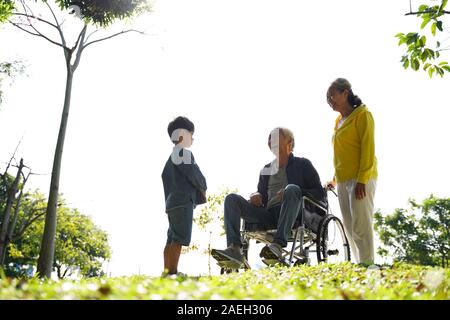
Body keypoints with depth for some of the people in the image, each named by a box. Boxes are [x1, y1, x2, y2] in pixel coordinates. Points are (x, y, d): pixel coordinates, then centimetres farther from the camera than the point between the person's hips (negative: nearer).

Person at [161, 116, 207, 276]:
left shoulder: (171, 157, 24)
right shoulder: (184, 152, -5)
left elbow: (165, 176, 26)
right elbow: (194, 173, -12)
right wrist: (203, 188, 6)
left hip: (172, 201, 10)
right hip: (183, 201, -10)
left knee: (172, 238, 6)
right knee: (180, 238, -15)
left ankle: (167, 272, 5)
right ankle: (173, 272, -21)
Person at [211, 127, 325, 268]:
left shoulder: (302, 164, 15)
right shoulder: (266, 169, 27)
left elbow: (320, 193, 6)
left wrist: (288, 193, -10)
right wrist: (256, 196, 5)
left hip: (293, 215, -4)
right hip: (268, 216, 4)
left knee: (292, 188, -33)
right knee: (232, 199, -11)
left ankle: (278, 245, -46)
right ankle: (234, 250, -32)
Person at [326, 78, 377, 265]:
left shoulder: (362, 114, -3)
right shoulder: (338, 120, 20)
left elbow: (368, 149, -11)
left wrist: (362, 180, -18)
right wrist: (335, 178, 19)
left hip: (360, 179, -8)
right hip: (343, 181, 8)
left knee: (361, 226, -11)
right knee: (349, 228, 6)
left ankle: (367, 265, -8)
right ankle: (360, 264, 12)